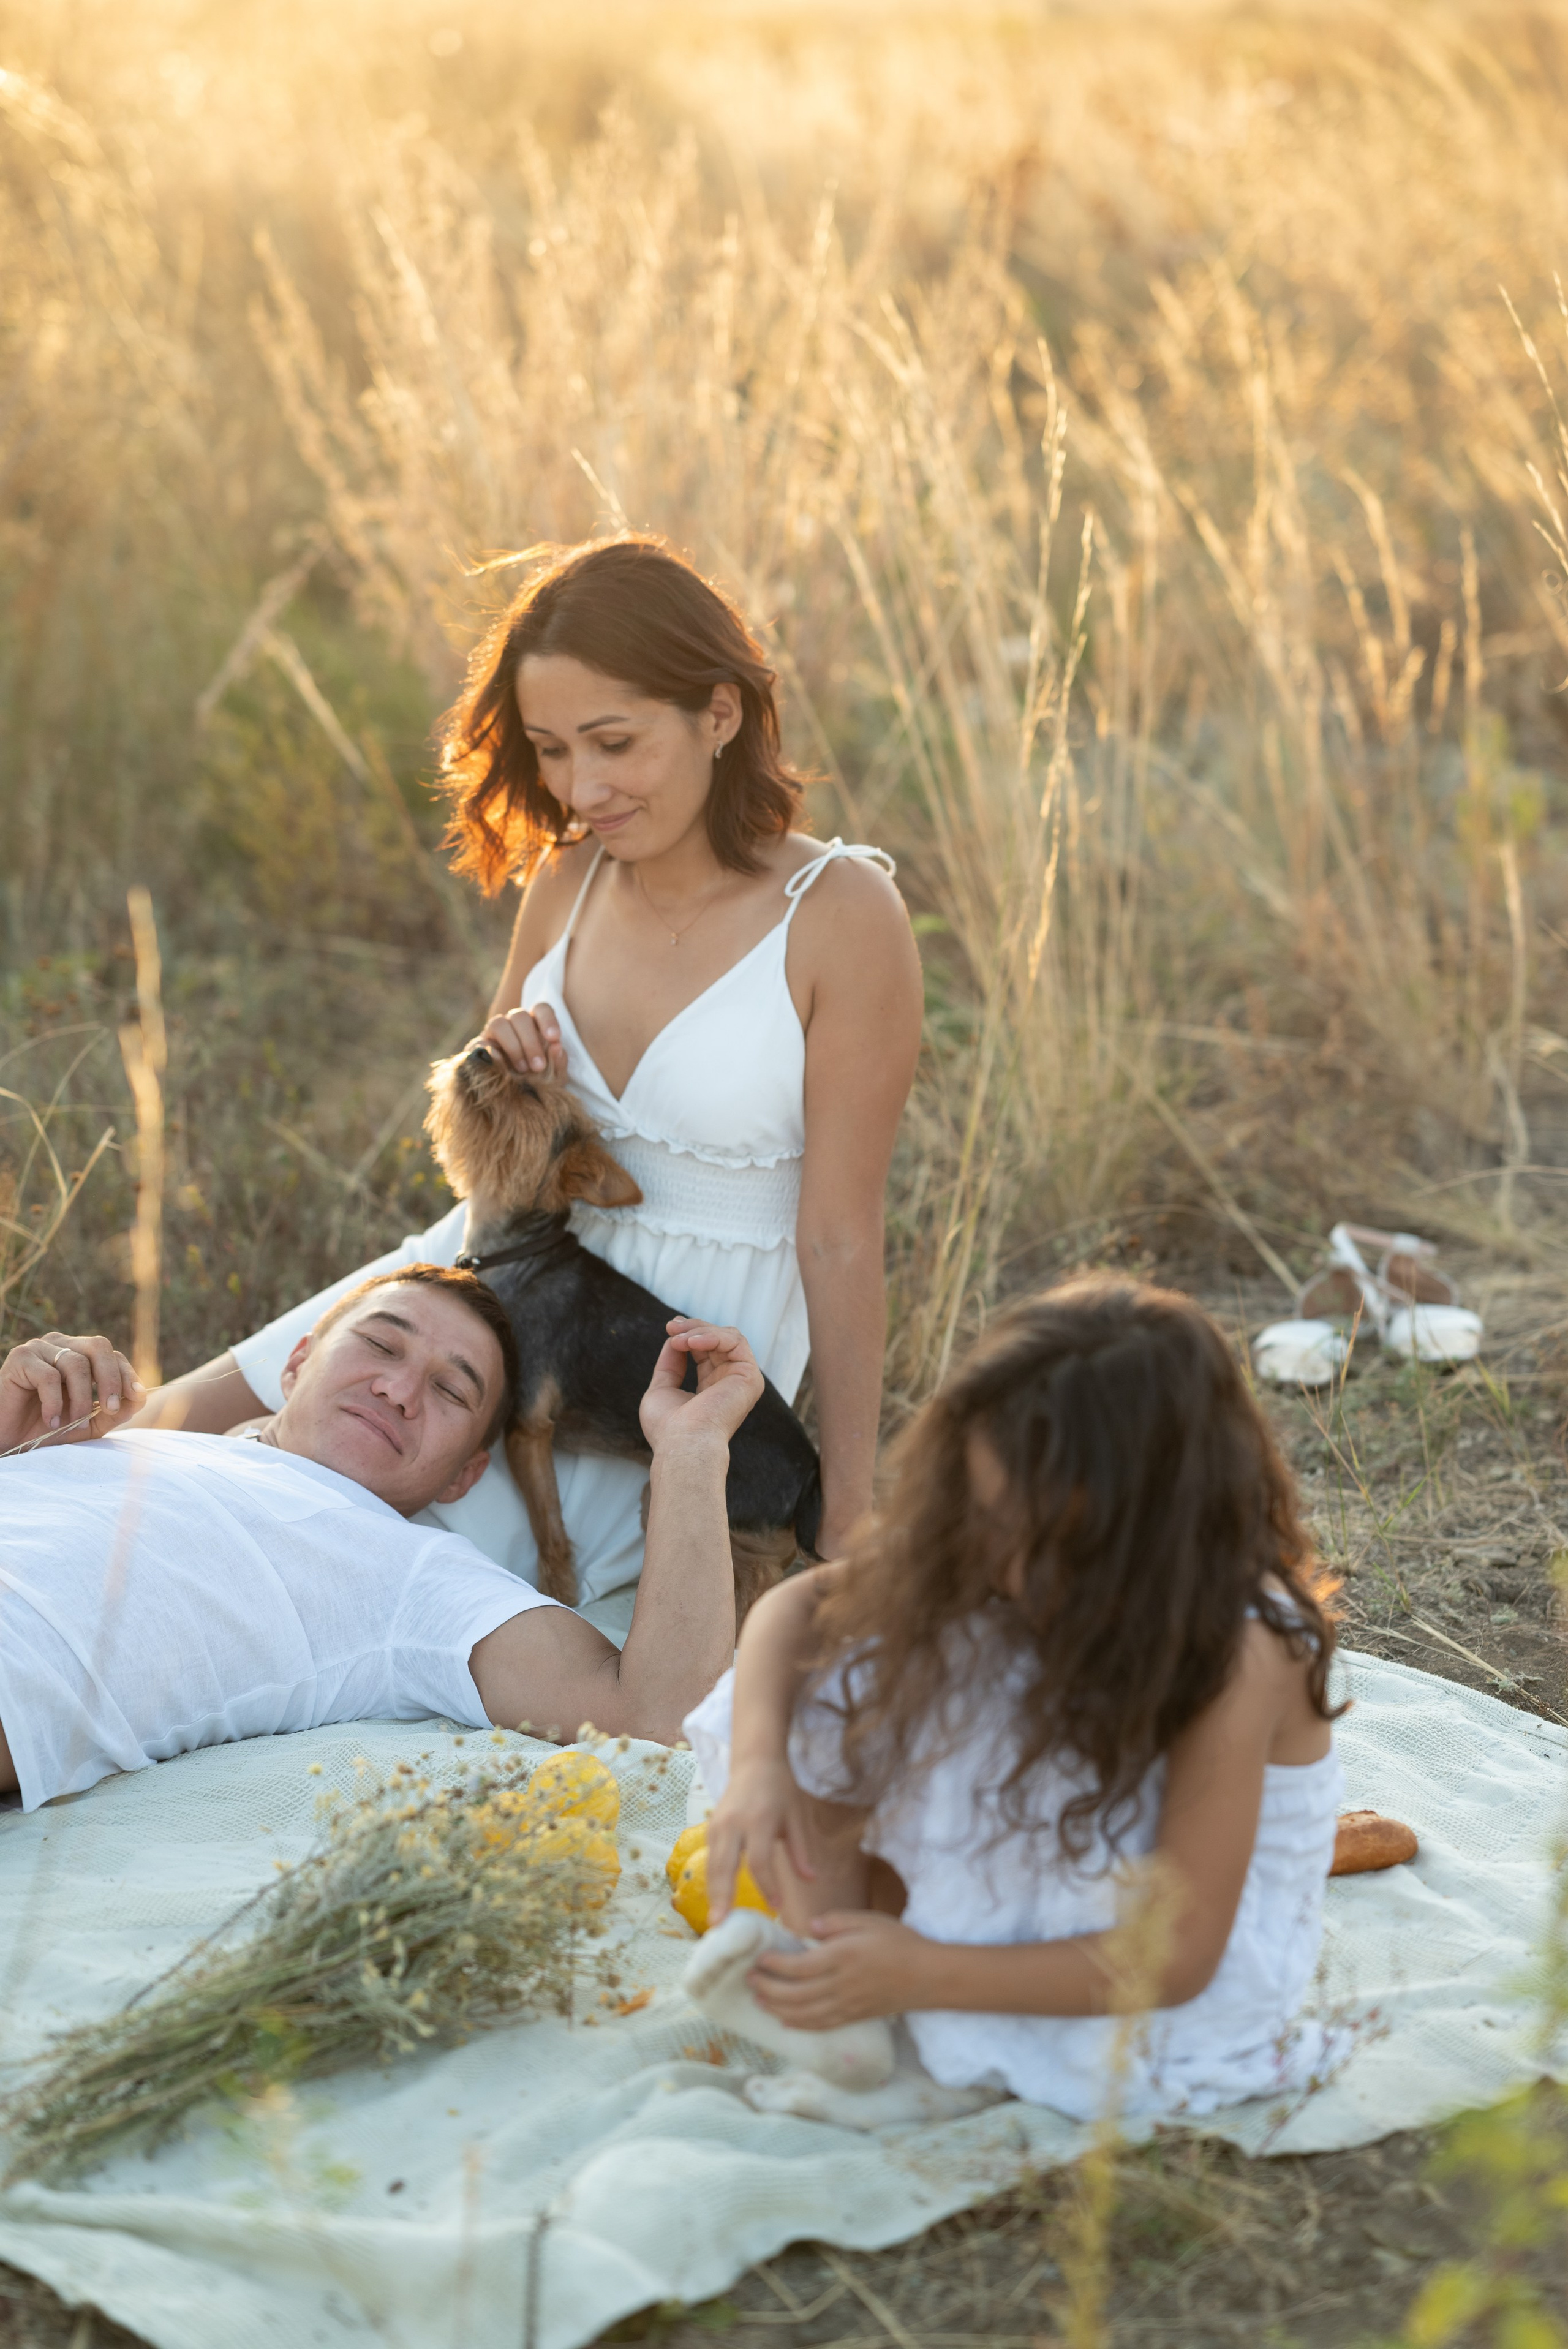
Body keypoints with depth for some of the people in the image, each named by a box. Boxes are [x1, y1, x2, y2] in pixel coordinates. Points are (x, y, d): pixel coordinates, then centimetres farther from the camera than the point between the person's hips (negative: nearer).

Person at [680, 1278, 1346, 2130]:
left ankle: (953, 2058, -17)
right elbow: (800, 1601, -7)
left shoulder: (1238, 1660, -32)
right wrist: (756, 1761, -27)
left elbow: (1175, 1960, -29)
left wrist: (920, 1975, -33)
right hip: (1027, 1888, 6)